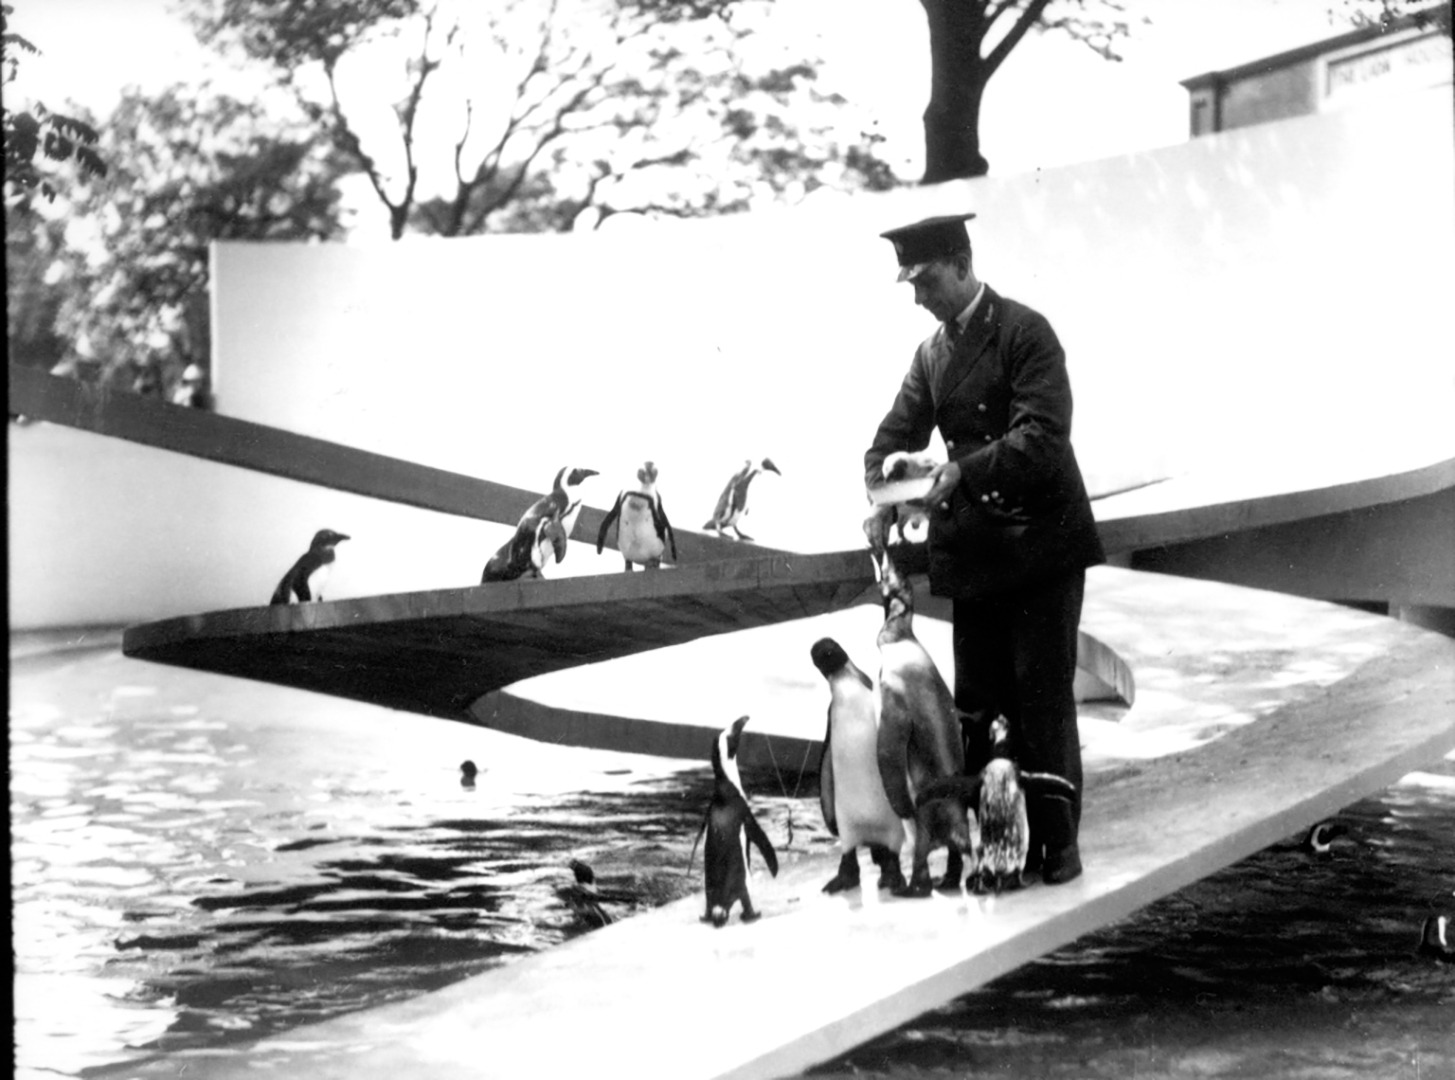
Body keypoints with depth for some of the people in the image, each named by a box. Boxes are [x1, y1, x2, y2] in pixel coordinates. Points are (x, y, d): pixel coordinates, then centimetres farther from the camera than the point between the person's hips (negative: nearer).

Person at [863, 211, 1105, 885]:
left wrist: (963, 472, -27)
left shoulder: (1025, 334, -10)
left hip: (1040, 543, -6)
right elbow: (896, 436, 12)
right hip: (973, 548, 6)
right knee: (976, 703, 7)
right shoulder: (932, 353, 12)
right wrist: (884, 495, -7)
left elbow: (1042, 436, -21)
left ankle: (1056, 844, 5)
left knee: (1043, 697, -4)